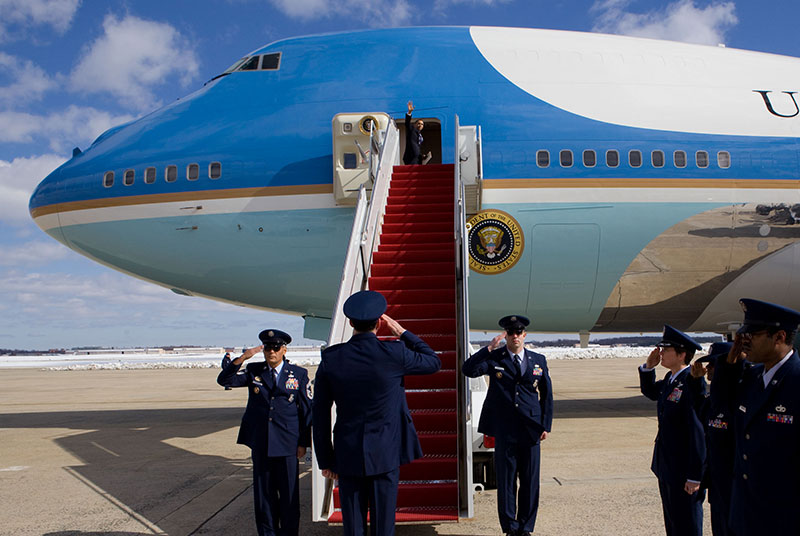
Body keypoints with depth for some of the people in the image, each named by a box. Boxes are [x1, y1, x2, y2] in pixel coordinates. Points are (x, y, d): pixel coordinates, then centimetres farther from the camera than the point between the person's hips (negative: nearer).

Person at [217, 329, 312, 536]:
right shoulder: (254, 371, 7)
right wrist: (242, 358, -17)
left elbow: (307, 410, 3)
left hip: (288, 445, -2)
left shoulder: (299, 374, 1)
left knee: (289, 495, 5)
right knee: (263, 494, 10)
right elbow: (224, 380, -4)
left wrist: (303, 442, -1)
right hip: (260, 445, 2)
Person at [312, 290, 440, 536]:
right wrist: (402, 332, 9)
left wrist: (325, 459, 8)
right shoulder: (393, 352, -12)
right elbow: (434, 362, 7)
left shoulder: (330, 358, -6)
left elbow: (320, 414, -1)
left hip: (347, 456, 2)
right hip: (385, 454, -1)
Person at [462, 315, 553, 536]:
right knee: (506, 481, 5)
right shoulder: (494, 358, 1)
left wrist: (546, 425, 6)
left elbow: (547, 394, 11)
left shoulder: (538, 360, 8)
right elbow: (468, 370, -15)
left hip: (531, 430, 2)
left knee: (530, 481, 8)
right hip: (504, 431, -2)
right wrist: (489, 349, -20)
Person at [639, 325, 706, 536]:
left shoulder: (692, 382, -22)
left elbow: (698, 429, -23)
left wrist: (695, 475, -22)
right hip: (667, 467, 9)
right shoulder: (670, 379, 5)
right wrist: (648, 367, 6)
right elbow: (650, 392, 25)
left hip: (683, 470, -9)